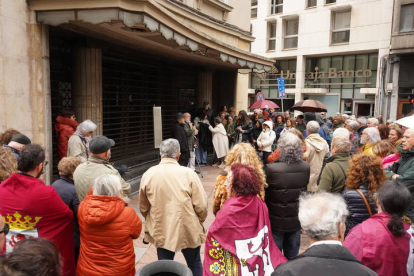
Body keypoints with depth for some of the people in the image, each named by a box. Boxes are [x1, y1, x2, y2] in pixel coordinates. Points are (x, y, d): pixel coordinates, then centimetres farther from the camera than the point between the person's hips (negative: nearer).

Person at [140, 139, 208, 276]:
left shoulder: (148, 175, -8)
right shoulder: (188, 174, -15)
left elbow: (143, 208, 3)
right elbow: (201, 206, -13)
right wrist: (199, 221, 8)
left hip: (161, 231, 2)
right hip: (188, 230, -1)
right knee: (194, 265, 22)